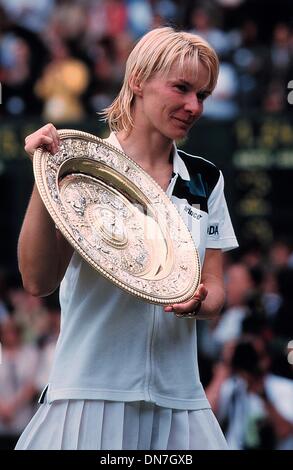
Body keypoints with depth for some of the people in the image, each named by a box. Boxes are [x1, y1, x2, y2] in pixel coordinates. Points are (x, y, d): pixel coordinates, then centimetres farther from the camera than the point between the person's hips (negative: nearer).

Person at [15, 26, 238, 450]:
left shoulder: (205, 180, 10)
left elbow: (214, 293, 10)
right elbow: (38, 281, -11)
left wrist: (196, 301, -13)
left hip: (176, 398, 4)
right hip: (93, 393, -4)